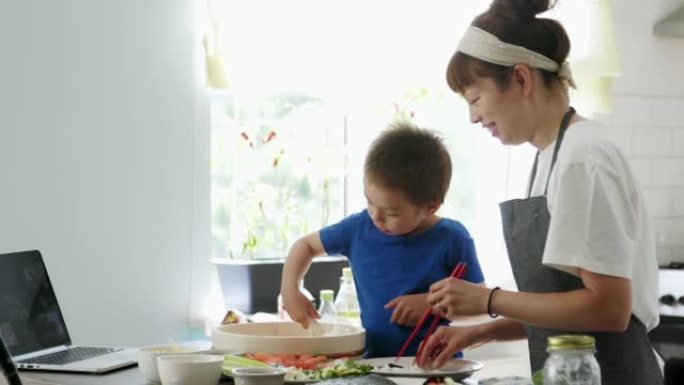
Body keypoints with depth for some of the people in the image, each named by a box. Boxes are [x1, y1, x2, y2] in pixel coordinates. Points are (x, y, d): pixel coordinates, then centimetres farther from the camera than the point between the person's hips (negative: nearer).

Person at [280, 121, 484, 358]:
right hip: (374, 361, 3)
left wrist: (431, 303, -11)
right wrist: (289, 290, 8)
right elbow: (306, 245, 22)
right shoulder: (359, 228, 5)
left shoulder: (452, 240, -5)